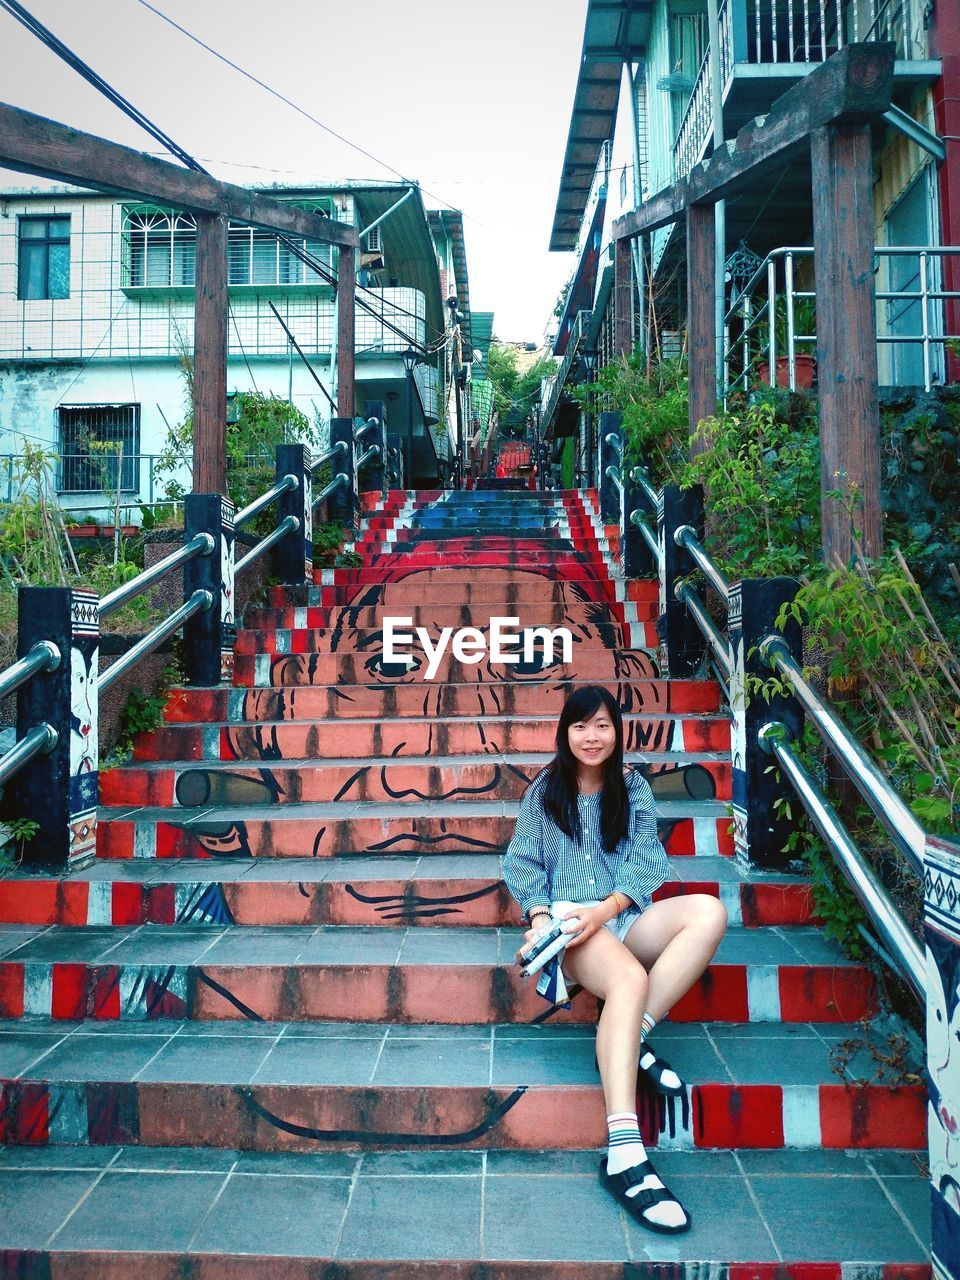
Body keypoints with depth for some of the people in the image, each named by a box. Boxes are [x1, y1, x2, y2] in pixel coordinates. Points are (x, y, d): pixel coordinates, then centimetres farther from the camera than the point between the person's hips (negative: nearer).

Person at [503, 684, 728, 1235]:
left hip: (626, 916, 3)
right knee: (629, 979, -37)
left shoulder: (634, 787, 16)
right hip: (571, 918, -3)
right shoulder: (545, 791, 13)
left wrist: (608, 906, -15)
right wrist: (540, 915, -12)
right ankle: (624, 1154, -46)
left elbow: (643, 859, 4)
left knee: (709, 911, -28)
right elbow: (524, 863, 8)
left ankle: (634, 1035, -28)